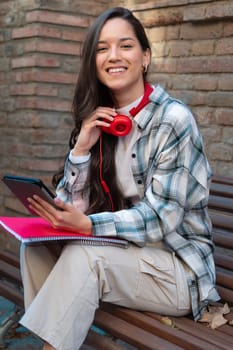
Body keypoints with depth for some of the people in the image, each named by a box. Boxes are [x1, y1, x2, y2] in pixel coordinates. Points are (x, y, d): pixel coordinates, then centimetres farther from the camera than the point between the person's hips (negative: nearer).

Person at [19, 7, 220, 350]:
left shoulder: (174, 119, -16)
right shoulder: (97, 121, 3)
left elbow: (160, 218, -18)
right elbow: (72, 209, -2)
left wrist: (88, 225, -31)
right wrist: (82, 147, -16)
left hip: (178, 264, -5)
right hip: (123, 251, 6)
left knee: (83, 255, -29)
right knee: (36, 244, -15)